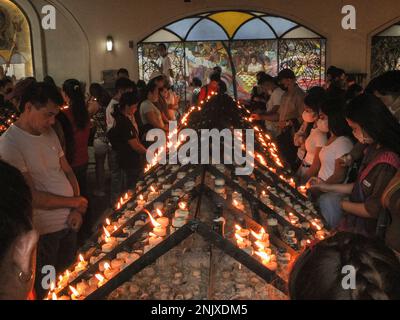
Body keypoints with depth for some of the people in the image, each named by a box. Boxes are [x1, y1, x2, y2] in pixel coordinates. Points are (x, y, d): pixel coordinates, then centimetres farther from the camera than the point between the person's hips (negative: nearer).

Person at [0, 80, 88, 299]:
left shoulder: (49, 133, 5)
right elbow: (31, 197, -22)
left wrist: (79, 209, -4)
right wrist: (75, 202, -11)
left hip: (69, 222, 7)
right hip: (43, 231, -6)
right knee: (45, 288, 12)